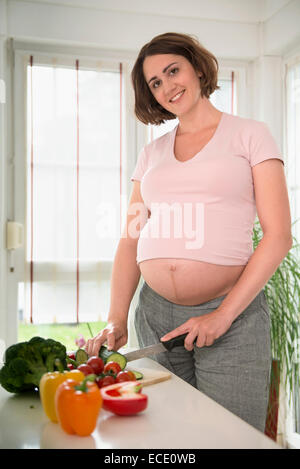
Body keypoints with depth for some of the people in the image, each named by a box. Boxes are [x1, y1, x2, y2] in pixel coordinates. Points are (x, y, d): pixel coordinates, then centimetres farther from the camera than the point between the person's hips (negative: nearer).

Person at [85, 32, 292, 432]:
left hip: (232, 314, -3)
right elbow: (131, 242, 10)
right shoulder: (151, 154, 14)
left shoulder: (249, 135, 3)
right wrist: (116, 322, -3)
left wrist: (224, 315, -12)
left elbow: (278, 236, -5)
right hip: (155, 315, 4)